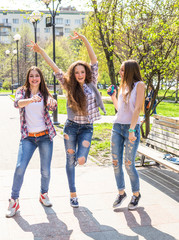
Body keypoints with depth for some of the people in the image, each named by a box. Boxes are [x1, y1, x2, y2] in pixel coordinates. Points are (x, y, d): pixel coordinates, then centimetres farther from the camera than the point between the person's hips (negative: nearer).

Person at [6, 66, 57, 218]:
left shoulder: (45, 93, 5)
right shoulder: (22, 91, 1)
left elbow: (53, 106, -14)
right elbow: (17, 103, -20)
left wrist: (52, 102, -39)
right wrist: (31, 100, -41)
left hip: (45, 136, 1)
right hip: (28, 137, -1)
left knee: (46, 170, 3)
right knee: (20, 167, -12)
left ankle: (44, 194, 28)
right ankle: (14, 200, 1)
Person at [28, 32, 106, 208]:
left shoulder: (91, 84, 0)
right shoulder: (70, 87, 1)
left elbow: (94, 60, -8)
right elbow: (55, 68, -2)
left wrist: (84, 39, -16)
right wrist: (41, 51, -7)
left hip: (87, 128, 0)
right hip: (71, 127, 1)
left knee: (81, 160, -12)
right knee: (70, 161, 7)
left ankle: (77, 149, 26)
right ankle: (73, 195, 22)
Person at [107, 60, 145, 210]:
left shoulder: (139, 85, -4)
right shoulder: (123, 86, 15)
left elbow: (137, 108, -13)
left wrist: (131, 130, -19)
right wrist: (113, 96, 12)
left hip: (131, 128, -6)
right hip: (117, 127, 6)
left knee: (129, 165, -3)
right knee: (116, 163, 5)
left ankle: (136, 194, 17)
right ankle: (121, 193, 21)